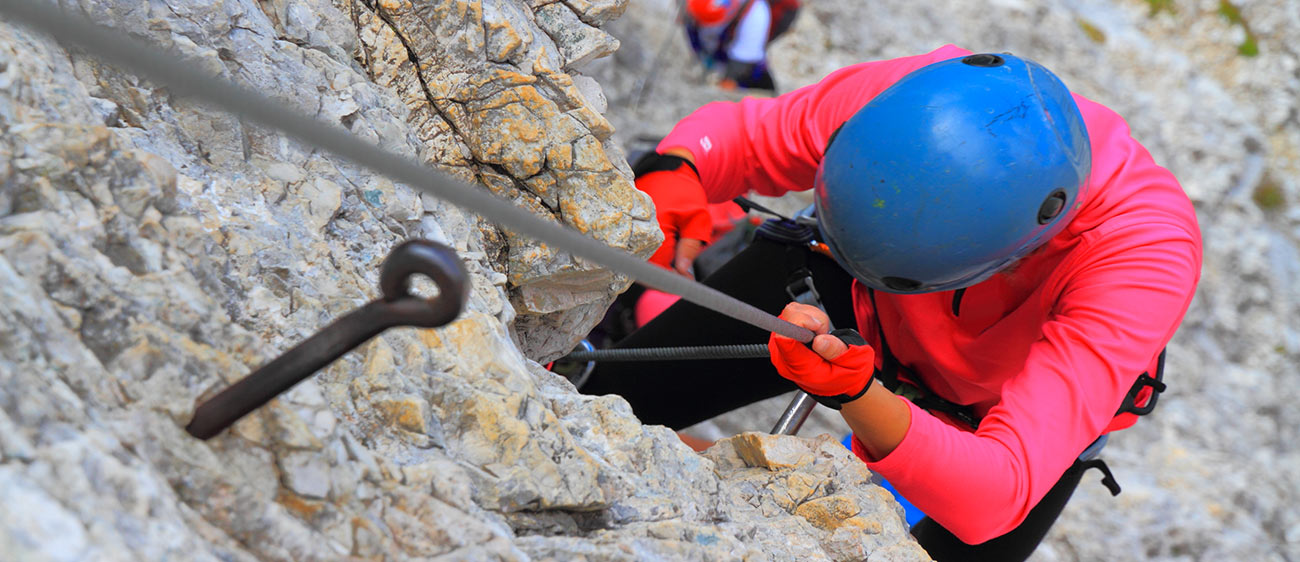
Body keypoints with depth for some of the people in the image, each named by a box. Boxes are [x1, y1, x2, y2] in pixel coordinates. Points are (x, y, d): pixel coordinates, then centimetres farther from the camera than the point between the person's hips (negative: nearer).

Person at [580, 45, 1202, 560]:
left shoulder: (1149, 256, -43)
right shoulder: (899, 95, -37)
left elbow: (992, 501, -45)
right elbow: (739, 134, -17)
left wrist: (857, 396, -62)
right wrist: (672, 170, -40)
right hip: (856, 307, 1)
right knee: (607, 405, -3)